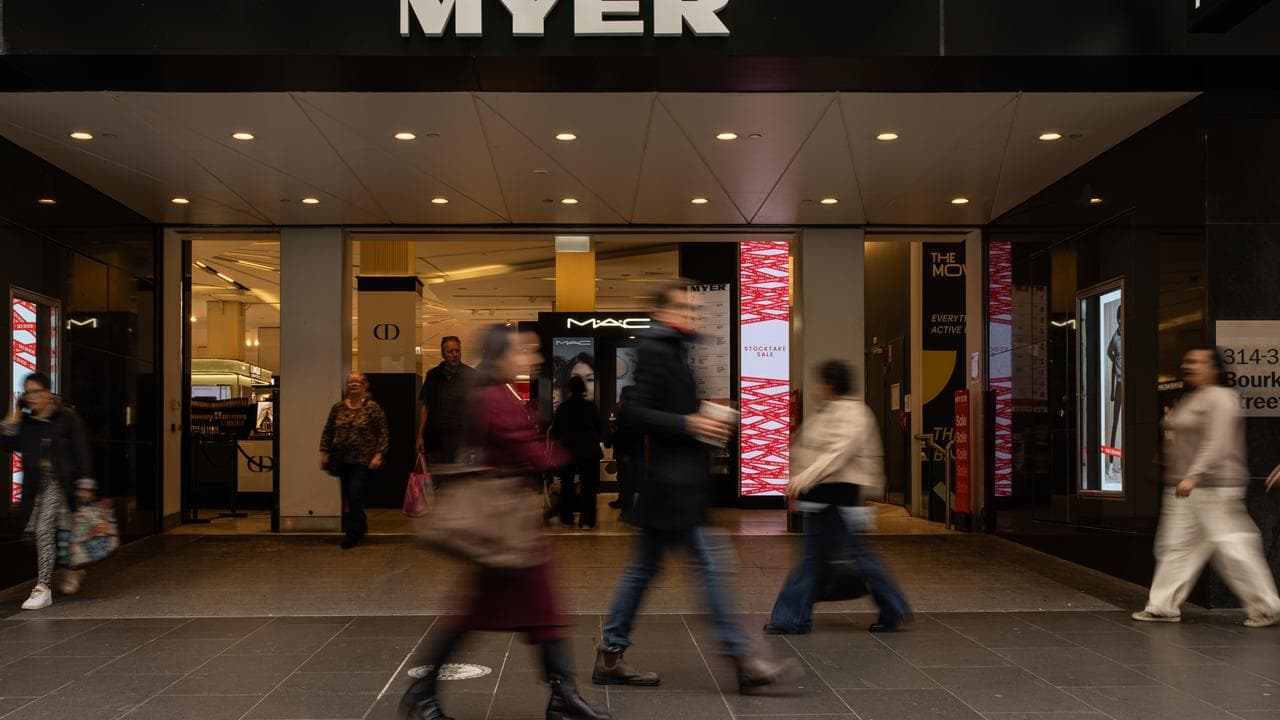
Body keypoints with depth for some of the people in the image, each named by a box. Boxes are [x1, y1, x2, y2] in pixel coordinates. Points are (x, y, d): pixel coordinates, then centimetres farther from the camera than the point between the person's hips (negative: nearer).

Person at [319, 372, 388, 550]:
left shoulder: (372, 408, -3)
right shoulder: (338, 408, 8)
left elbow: (382, 434, -3)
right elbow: (327, 432, 14)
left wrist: (378, 455, -10)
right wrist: (324, 452, 7)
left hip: (362, 461, -5)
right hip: (342, 460, 5)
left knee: (355, 494, -12)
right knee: (348, 495, 9)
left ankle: (352, 533, -1)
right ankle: (360, 528, 25)